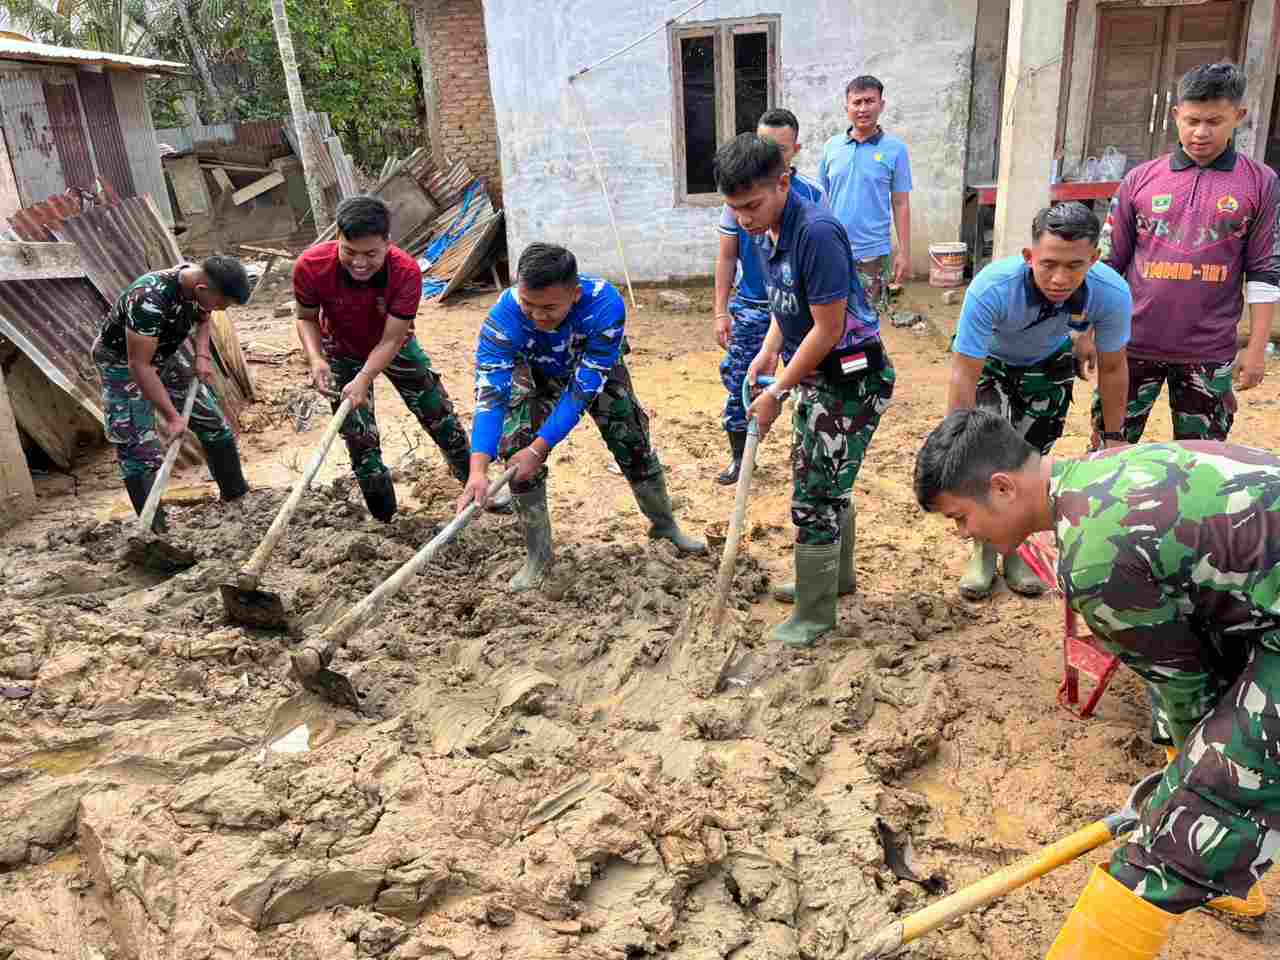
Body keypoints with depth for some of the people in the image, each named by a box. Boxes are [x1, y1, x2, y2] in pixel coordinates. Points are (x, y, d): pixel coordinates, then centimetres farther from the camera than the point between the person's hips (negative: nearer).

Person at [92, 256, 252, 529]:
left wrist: (202, 355, -10)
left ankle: (238, 498, 23)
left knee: (213, 421, 8)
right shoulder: (149, 299, -39)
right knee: (140, 451, -10)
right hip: (123, 363, -7)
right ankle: (156, 535, -4)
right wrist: (172, 417, -30)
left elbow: (202, 320, 7)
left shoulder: (200, 281, -17)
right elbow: (139, 366, -34)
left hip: (163, 357, 7)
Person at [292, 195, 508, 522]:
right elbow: (305, 318, -15)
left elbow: (390, 341, -31)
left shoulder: (407, 272, -36)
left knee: (441, 418, 6)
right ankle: (386, 522, 20)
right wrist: (316, 359, -33)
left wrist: (363, 379, -45)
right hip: (343, 354, 0)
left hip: (394, 348, 0)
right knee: (361, 442, 2)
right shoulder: (310, 267, -33)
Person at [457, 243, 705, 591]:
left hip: (597, 369, 0)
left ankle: (664, 524, 26)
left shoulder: (605, 304, -41)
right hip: (536, 373, 0)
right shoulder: (503, 317, -39)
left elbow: (582, 389, -37)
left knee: (633, 440, -2)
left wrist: (539, 449, -40)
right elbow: (490, 395, -44)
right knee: (515, 447, -17)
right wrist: (478, 470, -57)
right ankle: (538, 556, 0)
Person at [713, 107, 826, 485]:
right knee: (738, 382, 4)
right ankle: (739, 456, 23)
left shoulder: (812, 195, -6)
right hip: (749, 306, 1)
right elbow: (727, 257, 2)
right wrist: (721, 312, -1)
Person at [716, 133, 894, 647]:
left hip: (852, 379, -9)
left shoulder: (816, 232, -26)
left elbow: (828, 329, -24)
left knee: (814, 498, -2)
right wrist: (767, 352, 0)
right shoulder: (770, 231, 2)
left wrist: (776, 394, -17)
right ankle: (836, 575, 42)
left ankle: (814, 615, 13)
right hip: (817, 375, 9)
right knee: (824, 484, 22)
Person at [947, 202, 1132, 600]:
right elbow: (964, 376, -36)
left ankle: (1017, 548, 26)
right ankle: (985, 548, 3)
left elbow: (1112, 368, -14)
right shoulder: (991, 288, -42)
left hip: (1049, 365, 2)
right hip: (988, 360, -2)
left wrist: (1113, 437, -7)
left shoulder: (1112, 293, -32)